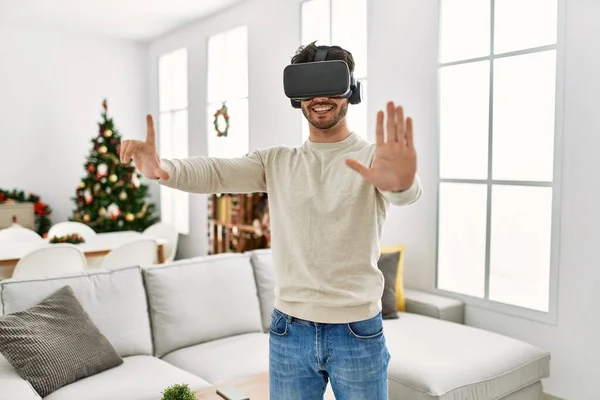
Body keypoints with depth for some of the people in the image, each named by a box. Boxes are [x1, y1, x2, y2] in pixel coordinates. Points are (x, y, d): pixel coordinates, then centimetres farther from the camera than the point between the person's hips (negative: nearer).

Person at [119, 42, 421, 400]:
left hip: (359, 333, -2)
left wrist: (400, 181, -52)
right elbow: (215, 173, -9)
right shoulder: (276, 161, 5)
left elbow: (406, 192, -27)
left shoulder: (376, 157, -6)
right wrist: (162, 168, -31)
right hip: (289, 332, 2)